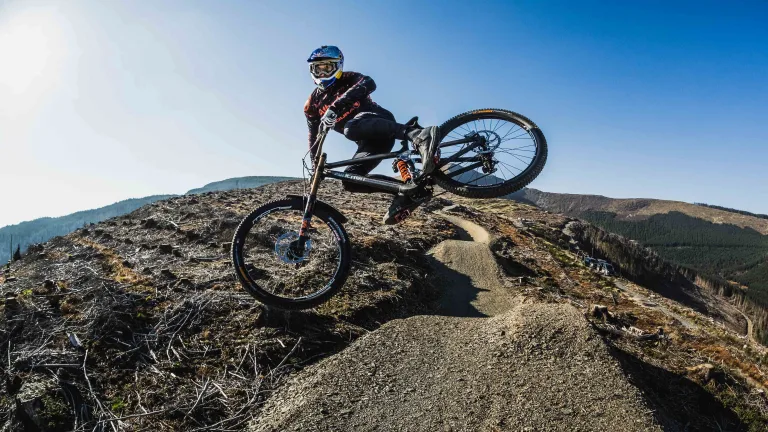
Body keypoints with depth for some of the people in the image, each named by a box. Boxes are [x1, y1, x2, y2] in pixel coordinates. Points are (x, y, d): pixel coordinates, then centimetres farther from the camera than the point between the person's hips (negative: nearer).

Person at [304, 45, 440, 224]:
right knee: (349, 181, -11)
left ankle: (417, 134, -51)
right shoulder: (312, 104, 17)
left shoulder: (347, 79, 3)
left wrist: (334, 107, -32)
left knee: (351, 128, -37)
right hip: (368, 141, 6)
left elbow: (369, 83, -22)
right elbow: (314, 136, 22)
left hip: (381, 124, -6)